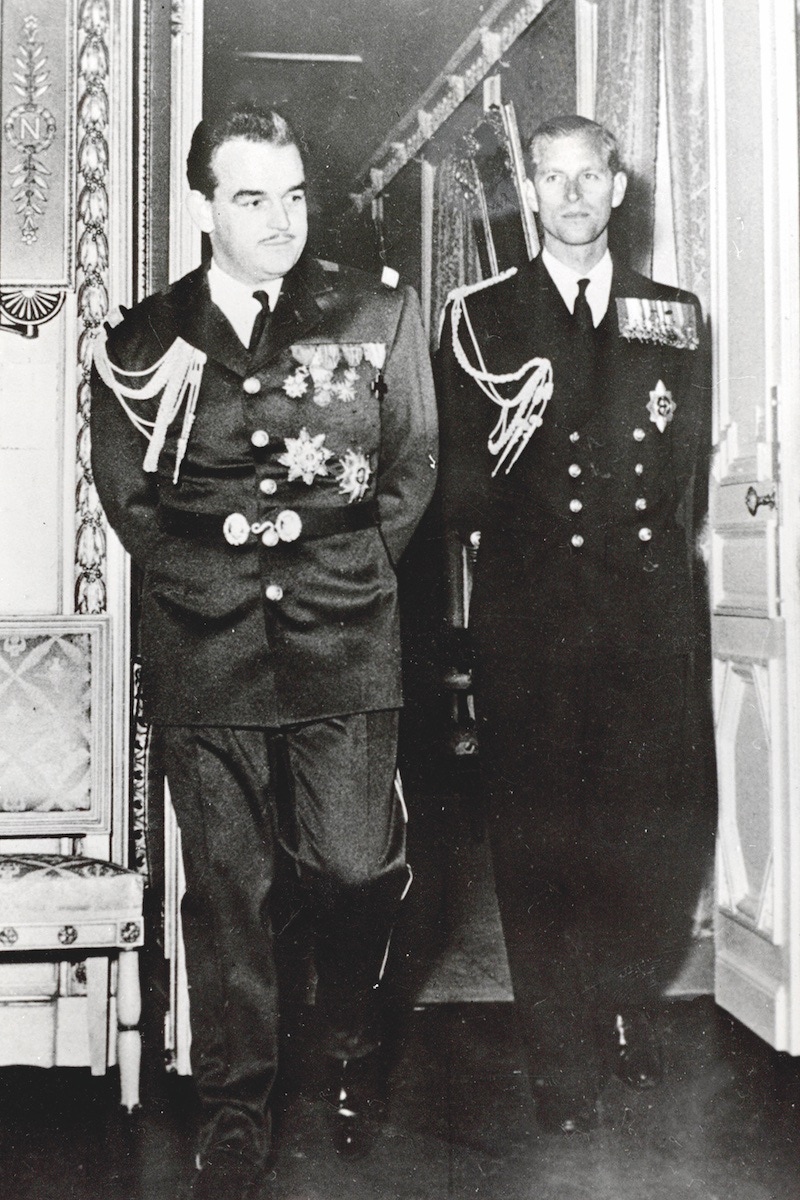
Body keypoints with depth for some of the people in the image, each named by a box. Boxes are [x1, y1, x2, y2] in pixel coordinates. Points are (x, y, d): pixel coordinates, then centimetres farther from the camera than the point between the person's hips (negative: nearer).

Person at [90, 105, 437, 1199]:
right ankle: (235, 1109, 21)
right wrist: (210, 579, 1)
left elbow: (412, 468, 10)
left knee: (357, 864, -5)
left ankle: (351, 1047, 27)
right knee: (224, 885, 5)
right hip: (205, 646, 1)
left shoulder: (379, 315, 9)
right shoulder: (142, 343, 9)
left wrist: (348, 576, 4)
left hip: (344, 637, 0)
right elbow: (126, 495, 10)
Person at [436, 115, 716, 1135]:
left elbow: (685, 471, 13)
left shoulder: (672, 316, 15)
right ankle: (563, 1059, 18)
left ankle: (626, 1003, 31)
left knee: (665, 823, 3)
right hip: (527, 617, -2)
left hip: (652, 610, 2)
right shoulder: (479, 318, 9)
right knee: (540, 833, 2)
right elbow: (456, 482, 3)